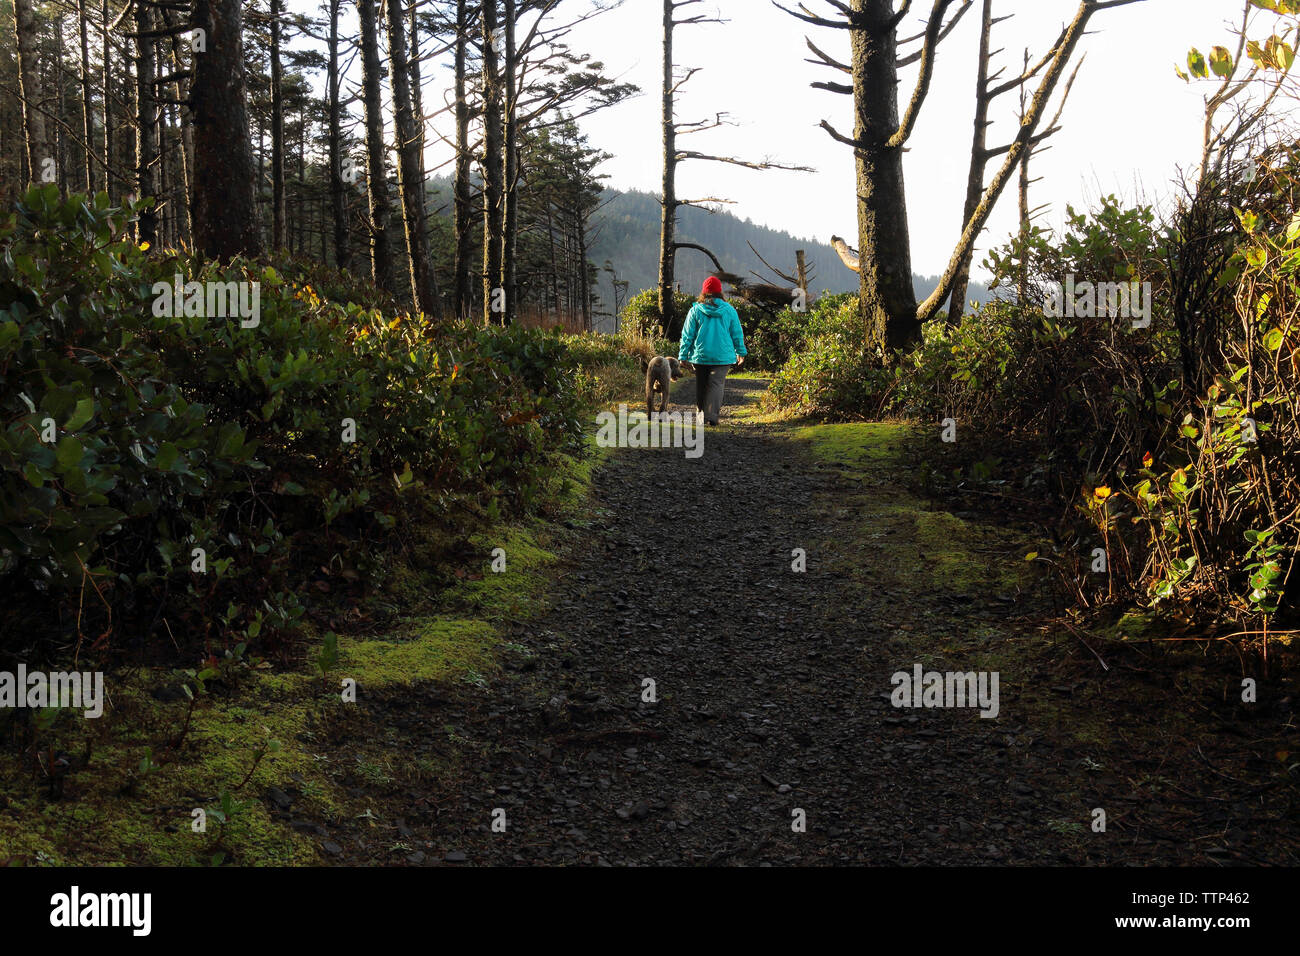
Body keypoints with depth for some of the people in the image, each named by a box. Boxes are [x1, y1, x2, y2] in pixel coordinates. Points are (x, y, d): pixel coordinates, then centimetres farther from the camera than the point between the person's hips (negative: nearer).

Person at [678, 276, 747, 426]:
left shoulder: (695, 310, -3)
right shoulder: (729, 310, 0)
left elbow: (687, 335, -1)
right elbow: (737, 333, 7)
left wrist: (683, 355, 6)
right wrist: (741, 352, 18)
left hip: (700, 355, 1)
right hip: (723, 356, -1)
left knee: (701, 385, 13)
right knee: (717, 384, -2)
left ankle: (701, 413, 21)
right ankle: (712, 416, -12)